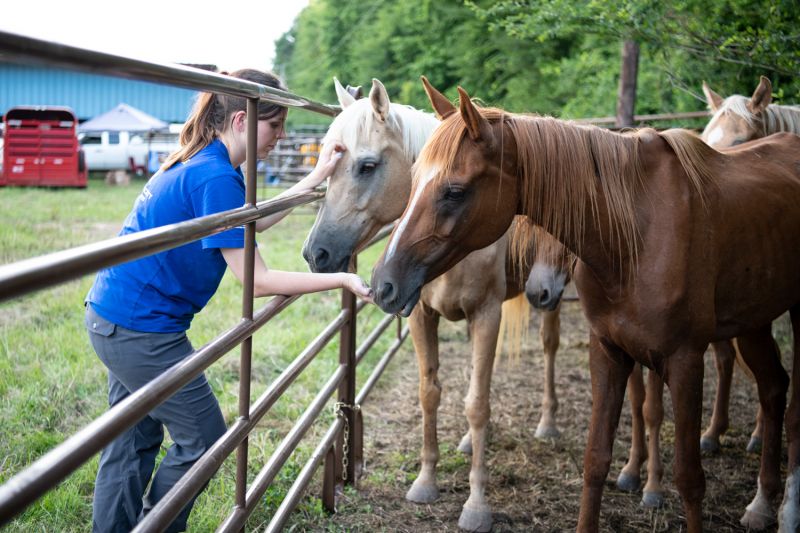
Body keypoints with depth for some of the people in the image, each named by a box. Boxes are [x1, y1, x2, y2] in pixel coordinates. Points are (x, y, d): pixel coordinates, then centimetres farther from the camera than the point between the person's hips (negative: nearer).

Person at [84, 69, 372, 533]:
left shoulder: (205, 164, 7)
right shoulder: (215, 178, -23)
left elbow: (252, 222, 20)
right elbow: (258, 281, -22)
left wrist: (317, 177, 17)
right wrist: (341, 279, -17)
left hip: (116, 317, 10)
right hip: (141, 328, -10)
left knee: (134, 439, 17)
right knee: (203, 436, 4)